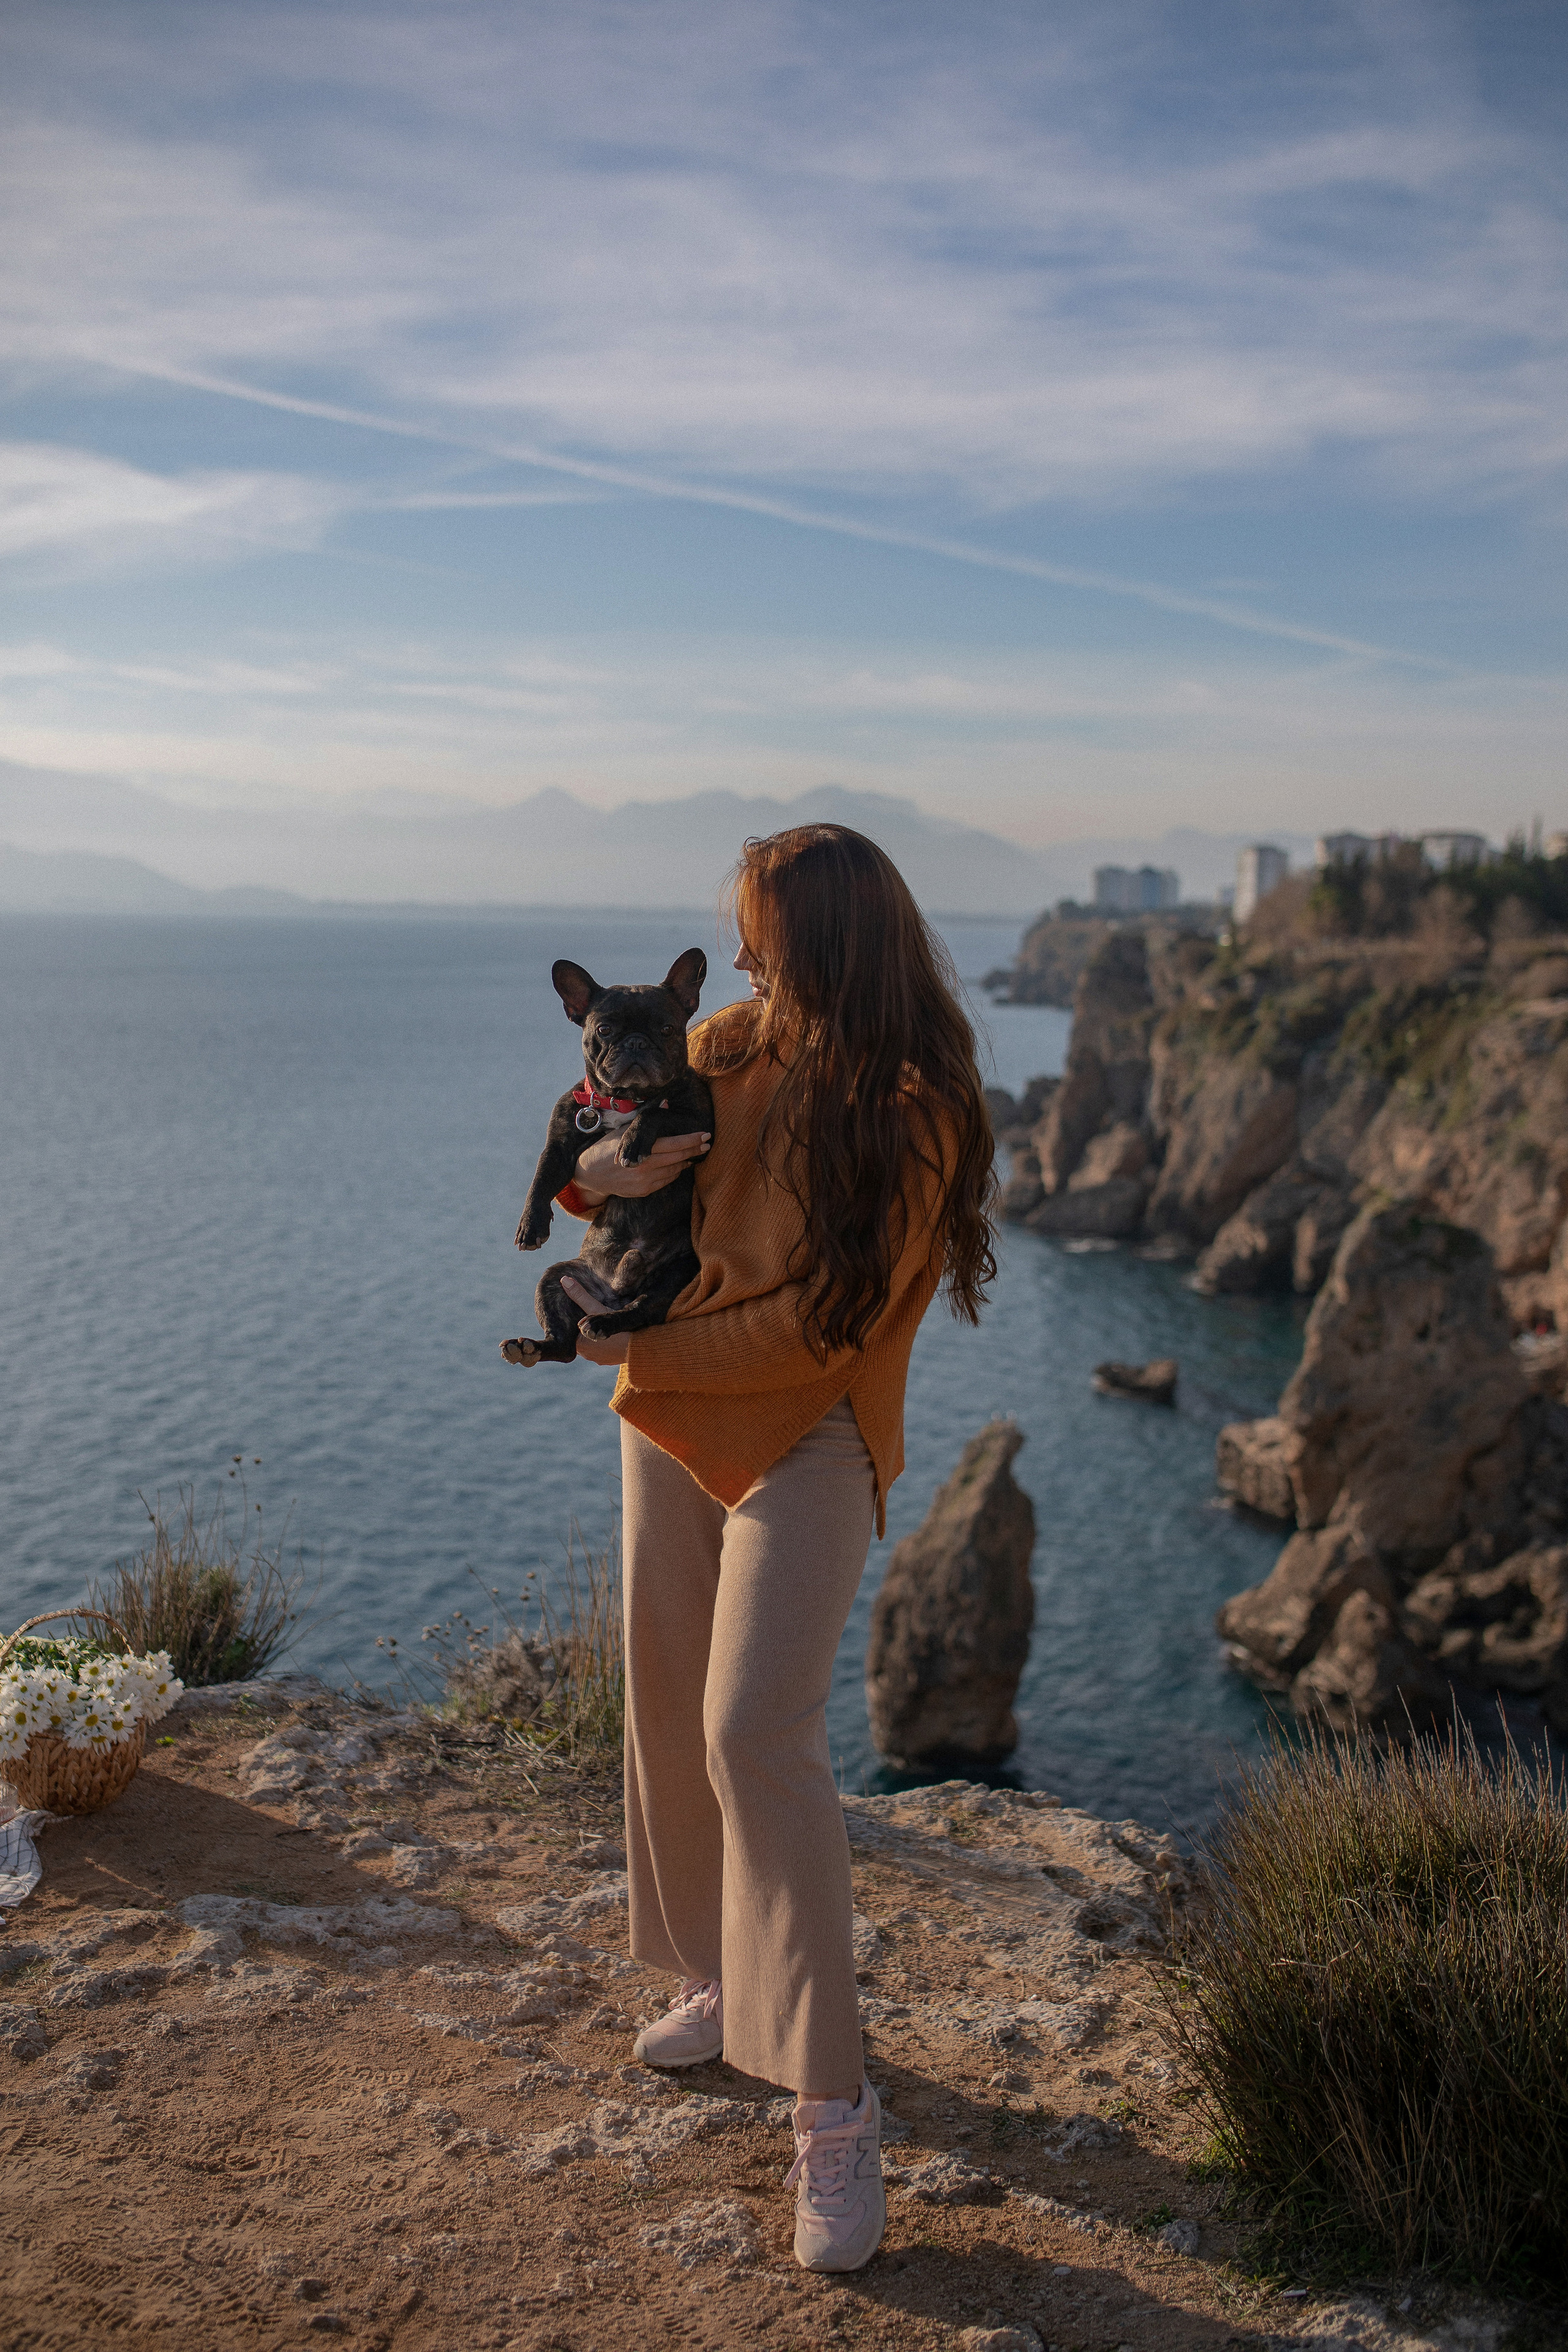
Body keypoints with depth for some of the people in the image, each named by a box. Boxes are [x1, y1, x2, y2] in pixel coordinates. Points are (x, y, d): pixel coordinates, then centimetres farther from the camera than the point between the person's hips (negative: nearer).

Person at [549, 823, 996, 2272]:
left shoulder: (913, 1110, -17)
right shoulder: (732, 1046, 2)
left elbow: (825, 1325, -20)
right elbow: (575, 1154, 13)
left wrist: (640, 1346, -15)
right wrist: (606, 1166, -11)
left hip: (805, 1443, -7)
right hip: (673, 1421, 7)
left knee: (756, 1735, -17)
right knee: (670, 1714, 15)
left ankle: (834, 2109, -7)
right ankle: (724, 1980, 36)